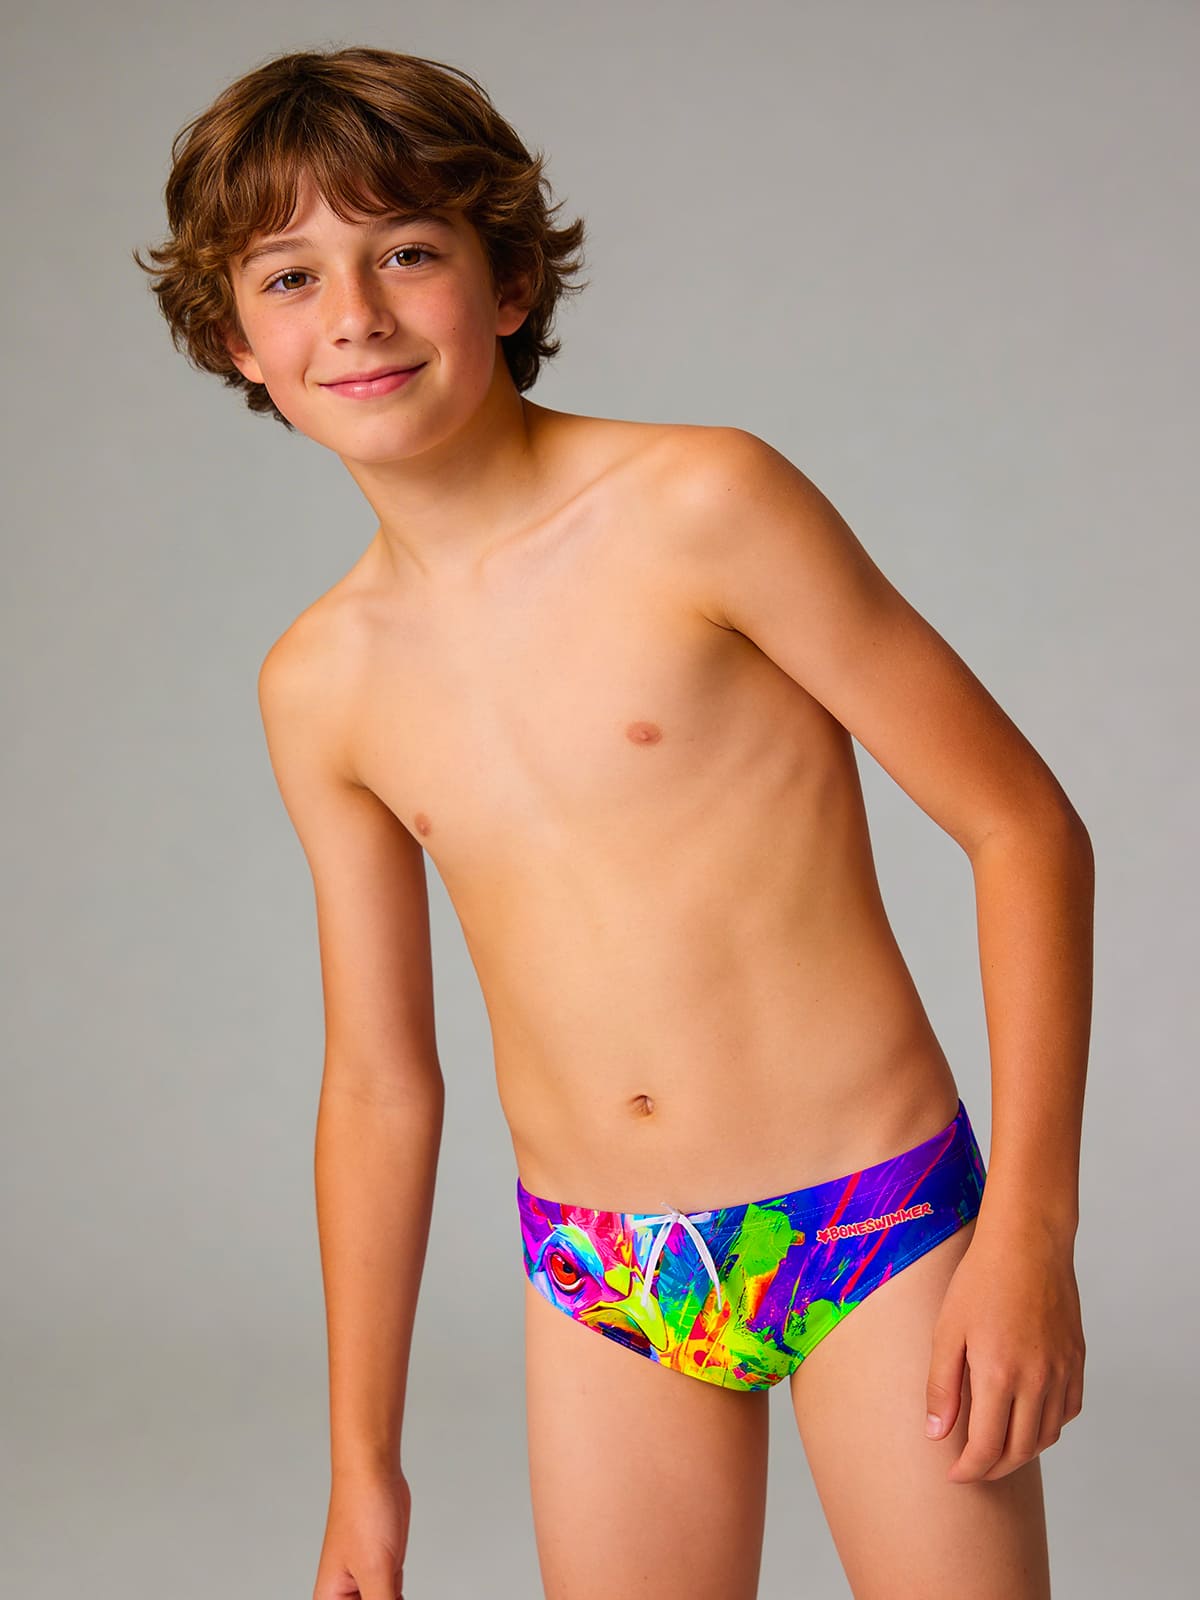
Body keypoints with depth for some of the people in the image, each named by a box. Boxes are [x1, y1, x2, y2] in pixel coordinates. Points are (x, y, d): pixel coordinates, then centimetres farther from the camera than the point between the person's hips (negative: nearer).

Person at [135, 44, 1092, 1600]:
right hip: (600, 1293, 4)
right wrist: (364, 1459, 14)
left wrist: (1031, 1224, -13)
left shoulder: (703, 505, -11)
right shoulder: (319, 688, 2)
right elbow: (378, 1081, 10)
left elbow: (1026, 827, -9)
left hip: (879, 1232, -3)